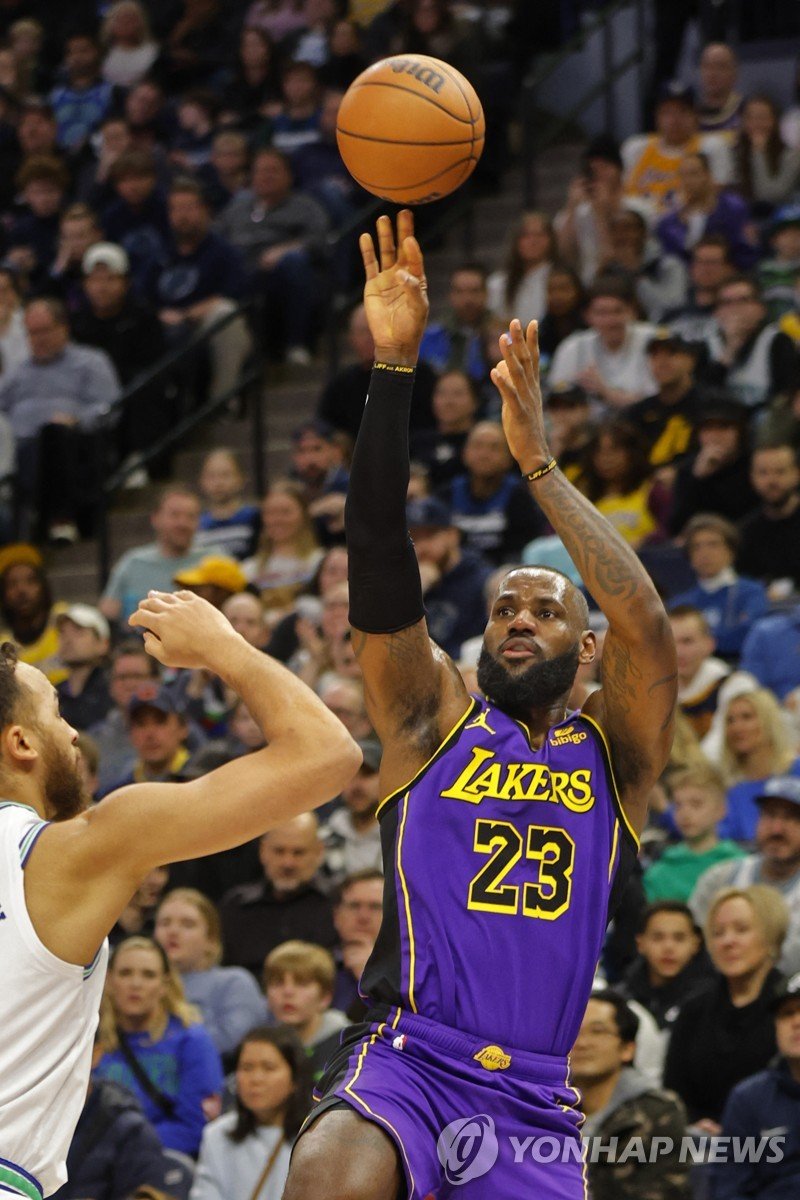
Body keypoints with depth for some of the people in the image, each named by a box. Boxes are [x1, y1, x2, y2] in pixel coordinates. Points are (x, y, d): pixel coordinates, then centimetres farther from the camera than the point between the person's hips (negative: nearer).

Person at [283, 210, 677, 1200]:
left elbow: (645, 622, -9)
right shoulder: (435, 722, 11)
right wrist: (393, 365, -10)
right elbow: (380, 564, -1)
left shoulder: (614, 749, 11)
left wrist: (537, 461, -9)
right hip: (404, 1061, -2)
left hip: (532, 1101, 2)